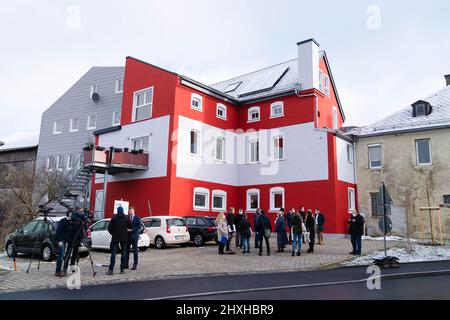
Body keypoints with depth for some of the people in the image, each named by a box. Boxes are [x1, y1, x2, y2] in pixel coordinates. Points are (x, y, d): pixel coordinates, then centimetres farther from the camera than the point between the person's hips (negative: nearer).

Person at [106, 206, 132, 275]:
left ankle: (111, 270, -5)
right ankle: (122, 269, 9)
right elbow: (130, 227, 4)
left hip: (115, 238, -1)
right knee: (123, 253, 9)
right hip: (124, 238, 1)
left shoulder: (114, 218, -2)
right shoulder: (126, 218, 0)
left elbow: (109, 228, -2)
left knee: (113, 254, 0)